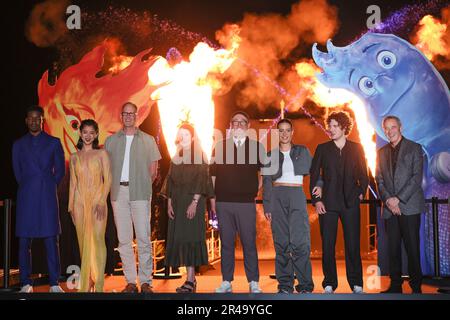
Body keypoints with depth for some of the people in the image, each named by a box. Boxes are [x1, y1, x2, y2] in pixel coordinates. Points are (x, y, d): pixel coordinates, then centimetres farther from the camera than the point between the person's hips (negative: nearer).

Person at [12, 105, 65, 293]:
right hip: (26, 198, 2)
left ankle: (54, 283, 1)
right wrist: (27, 187, 10)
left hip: (47, 196, -1)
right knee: (24, 241, 1)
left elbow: (60, 170, 10)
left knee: (51, 240, -3)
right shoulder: (19, 145, 13)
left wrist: (49, 187, 7)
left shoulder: (53, 142, 9)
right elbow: (17, 171, 15)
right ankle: (26, 283, 9)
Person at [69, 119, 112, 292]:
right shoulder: (74, 157, 12)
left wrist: (102, 202, -12)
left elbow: (108, 179, -2)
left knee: (97, 240, -8)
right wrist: (71, 206, 8)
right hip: (80, 202, 3)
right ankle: (86, 283, 12)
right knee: (84, 242, 5)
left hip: (97, 201, -3)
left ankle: (98, 285, -5)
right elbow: (73, 183, 14)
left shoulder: (102, 153, 3)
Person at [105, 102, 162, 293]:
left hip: (140, 193, -2)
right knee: (124, 239, 3)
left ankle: (145, 281, 0)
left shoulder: (148, 140, 9)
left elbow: (153, 171, 10)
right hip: (118, 192, 2)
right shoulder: (111, 141, 13)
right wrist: (114, 187, 3)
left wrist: (142, 186, 5)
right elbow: (107, 169, 13)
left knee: (143, 238, -5)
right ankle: (130, 281, 9)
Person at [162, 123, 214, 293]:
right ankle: (191, 278, 11)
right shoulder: (176, 157, 15)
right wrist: (169, 202, 5)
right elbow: (170, 181, 15)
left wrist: (195, 202, -18)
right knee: (178, 238, 3)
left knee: (190, 237, -11)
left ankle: (190, 280, -11)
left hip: (193, 202, -6)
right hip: (177, 202, 6)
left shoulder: (199, 156, -1)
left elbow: (202, 180, -9)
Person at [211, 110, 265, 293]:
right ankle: (226, 282, 13)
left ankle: (253, 283, 8)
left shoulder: (256, 147, 7)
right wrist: (213, 199, 6)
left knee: (249, 243, 0)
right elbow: (213, 174, 10)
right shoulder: (220, 147, 9)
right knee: (226, 243, 5)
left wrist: (256, 189, 9)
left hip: (246, 203, -1)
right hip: (223, 203, 1)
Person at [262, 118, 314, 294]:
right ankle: (285, 285, 6)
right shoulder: (271, 155, 13)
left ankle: (305, 285, -6)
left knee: (300, 242, -12)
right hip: (277, 197, 1)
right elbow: (267, 182, 10)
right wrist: (267, 207, 2)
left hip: (297, 196, -1)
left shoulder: (302, 151, 12)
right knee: (281, 243, 1)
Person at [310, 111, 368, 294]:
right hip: (328, 203, 0)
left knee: (353, 245, 1)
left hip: (350, 203, 0)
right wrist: (316, 199, -4)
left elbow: (363, 174, 13)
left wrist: (361, 192, 1)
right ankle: (329, 284, 10)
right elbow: (314, 176, 5)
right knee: (328, 245, 1)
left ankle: (356, 284, 10)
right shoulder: (322, 149, 7)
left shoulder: (356, 148, 9)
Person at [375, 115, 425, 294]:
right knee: (393, 248, 4)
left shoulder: (414, 148, 4)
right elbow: (379, 180, 11)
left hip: (409, 205, -4)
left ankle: (416, 286, 3)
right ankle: (395, 285, 10)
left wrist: (398, 199, -12)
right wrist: (387, 200, -6)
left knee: (412, 247, -5)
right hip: (389, 207, 4)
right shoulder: (382, 152, 16)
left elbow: (417, 177, -5)